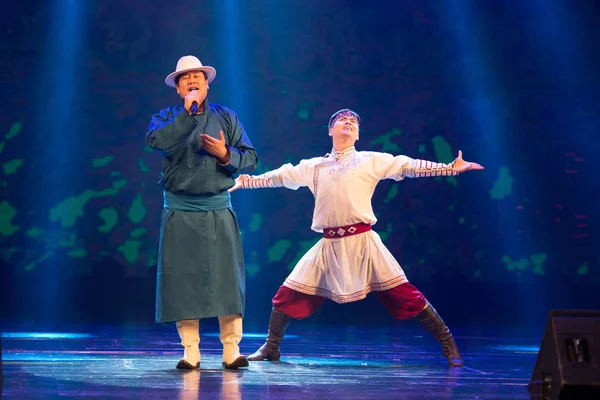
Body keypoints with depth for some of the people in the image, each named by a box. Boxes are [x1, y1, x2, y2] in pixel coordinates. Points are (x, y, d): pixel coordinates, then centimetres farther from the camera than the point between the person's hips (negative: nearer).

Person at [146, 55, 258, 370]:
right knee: (182, 280, -2)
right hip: (180, 212, 0)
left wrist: (226, 154, -13)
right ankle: (190, 351, 5)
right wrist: (188, 112, -18)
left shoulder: (226, 117, 10)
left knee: (227, 278, -5)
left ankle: (231, 350, -1)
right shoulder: (166, 117, 7)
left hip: (218, 211, 1)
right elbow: (155, 140, -17)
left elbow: (251, 158, 5)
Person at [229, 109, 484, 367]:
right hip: (328, 245, 3)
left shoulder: (372, 161, 8)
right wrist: (245, 182, 23)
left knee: (404, 295, -8)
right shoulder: (314, 166, 17)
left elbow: (408, 166, 3)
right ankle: (271, 347, 18)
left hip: (362, 242, -3)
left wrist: (451, 168, -5)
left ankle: (448, 344, 0)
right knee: (288, 294, 0)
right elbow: (279, 176, 23)